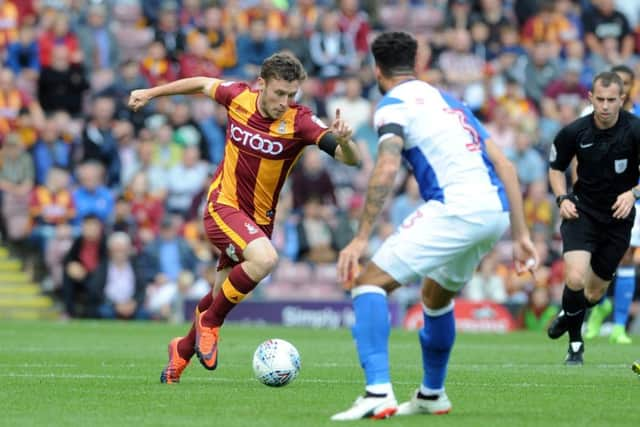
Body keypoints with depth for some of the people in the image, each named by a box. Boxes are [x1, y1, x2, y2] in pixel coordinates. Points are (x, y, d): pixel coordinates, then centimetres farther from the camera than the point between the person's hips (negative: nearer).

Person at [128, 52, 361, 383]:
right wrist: (151, 93, 17)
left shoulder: (299, 122, -17)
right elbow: (203, 84, 10)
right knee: (264, 258, -31)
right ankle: (210, 321, -10)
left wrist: (343, 141, -48)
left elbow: (351, 159, -25)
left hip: (259, 218, 2)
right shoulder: (238, 97, -12)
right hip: (223, 205, -2)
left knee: (223, 296, 12)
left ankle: (183, 349, 41)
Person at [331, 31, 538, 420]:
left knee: (370, 282, -4)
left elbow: (387, 169, -14)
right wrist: (521, 235, 22)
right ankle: (432, 395, 43)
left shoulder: (394, 104, 4)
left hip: (455, 209, -8)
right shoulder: (449, 101, 27)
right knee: (437, 296, 31)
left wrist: (361, 238, -13)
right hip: (496, 210, 8)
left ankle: (378, 393, -20)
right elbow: (505, 165, 22)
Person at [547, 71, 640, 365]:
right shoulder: (575, 132, -9)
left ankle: (568, 316, 43)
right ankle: (575, 341, 5)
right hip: (582, 211, -1)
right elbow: (556, 167, 8)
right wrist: (562, 198, -7)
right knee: (575, 278, -22)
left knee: (595, 291, 8)